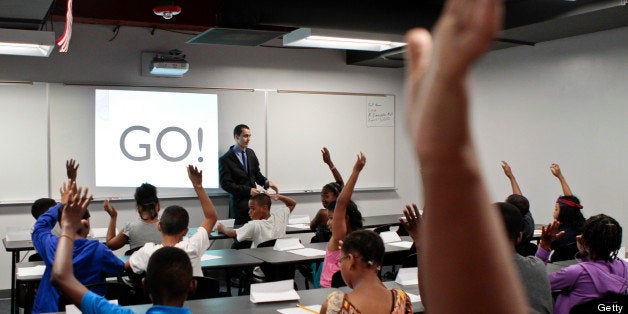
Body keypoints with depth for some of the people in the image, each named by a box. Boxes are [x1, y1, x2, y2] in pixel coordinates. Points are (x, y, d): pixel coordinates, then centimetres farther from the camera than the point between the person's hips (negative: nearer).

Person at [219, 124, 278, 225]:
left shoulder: (251, 153, 12)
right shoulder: (225, 159, -9)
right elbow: (225, 184, -13)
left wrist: (266, 182, -3)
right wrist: (248, 190, -19)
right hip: (239, 204, -5)